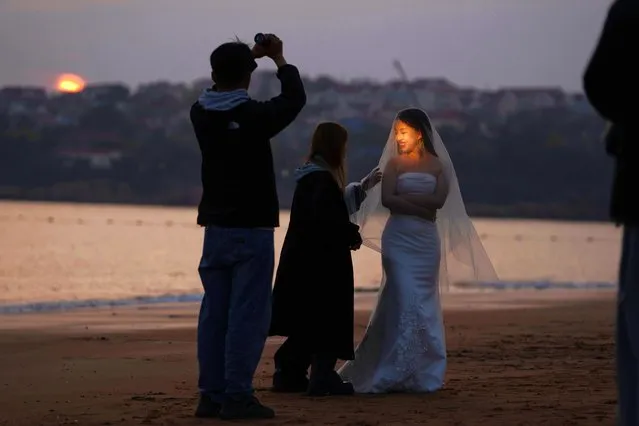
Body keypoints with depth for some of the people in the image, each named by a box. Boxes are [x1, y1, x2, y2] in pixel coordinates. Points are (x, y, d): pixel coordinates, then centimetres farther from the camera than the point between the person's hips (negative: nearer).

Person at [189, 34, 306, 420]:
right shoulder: (253, 116, -15)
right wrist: (279, 60, 16)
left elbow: (220, 92, 25)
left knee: (215, 313, 9)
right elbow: (296, 98, 3)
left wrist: (246, 56, 29)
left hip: (216, 228, 6)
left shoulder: (201, 115, 1)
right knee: (247, 315, -5)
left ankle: (212, 394, 10)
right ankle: (237, 396, -7)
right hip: (252, 229, -6)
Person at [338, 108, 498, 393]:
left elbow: (440, 199, -8)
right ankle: (397, 372, -6)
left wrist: (405, 198, -12)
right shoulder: (395, 163, 4)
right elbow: (386, 200, -9)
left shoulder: (437, 165, 7)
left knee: (424, 303, 4)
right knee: (403, 301, -10)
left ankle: (422, 373, 10)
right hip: (399, 238, -2)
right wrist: (421, 206, -12)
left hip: (427, 240, 2)